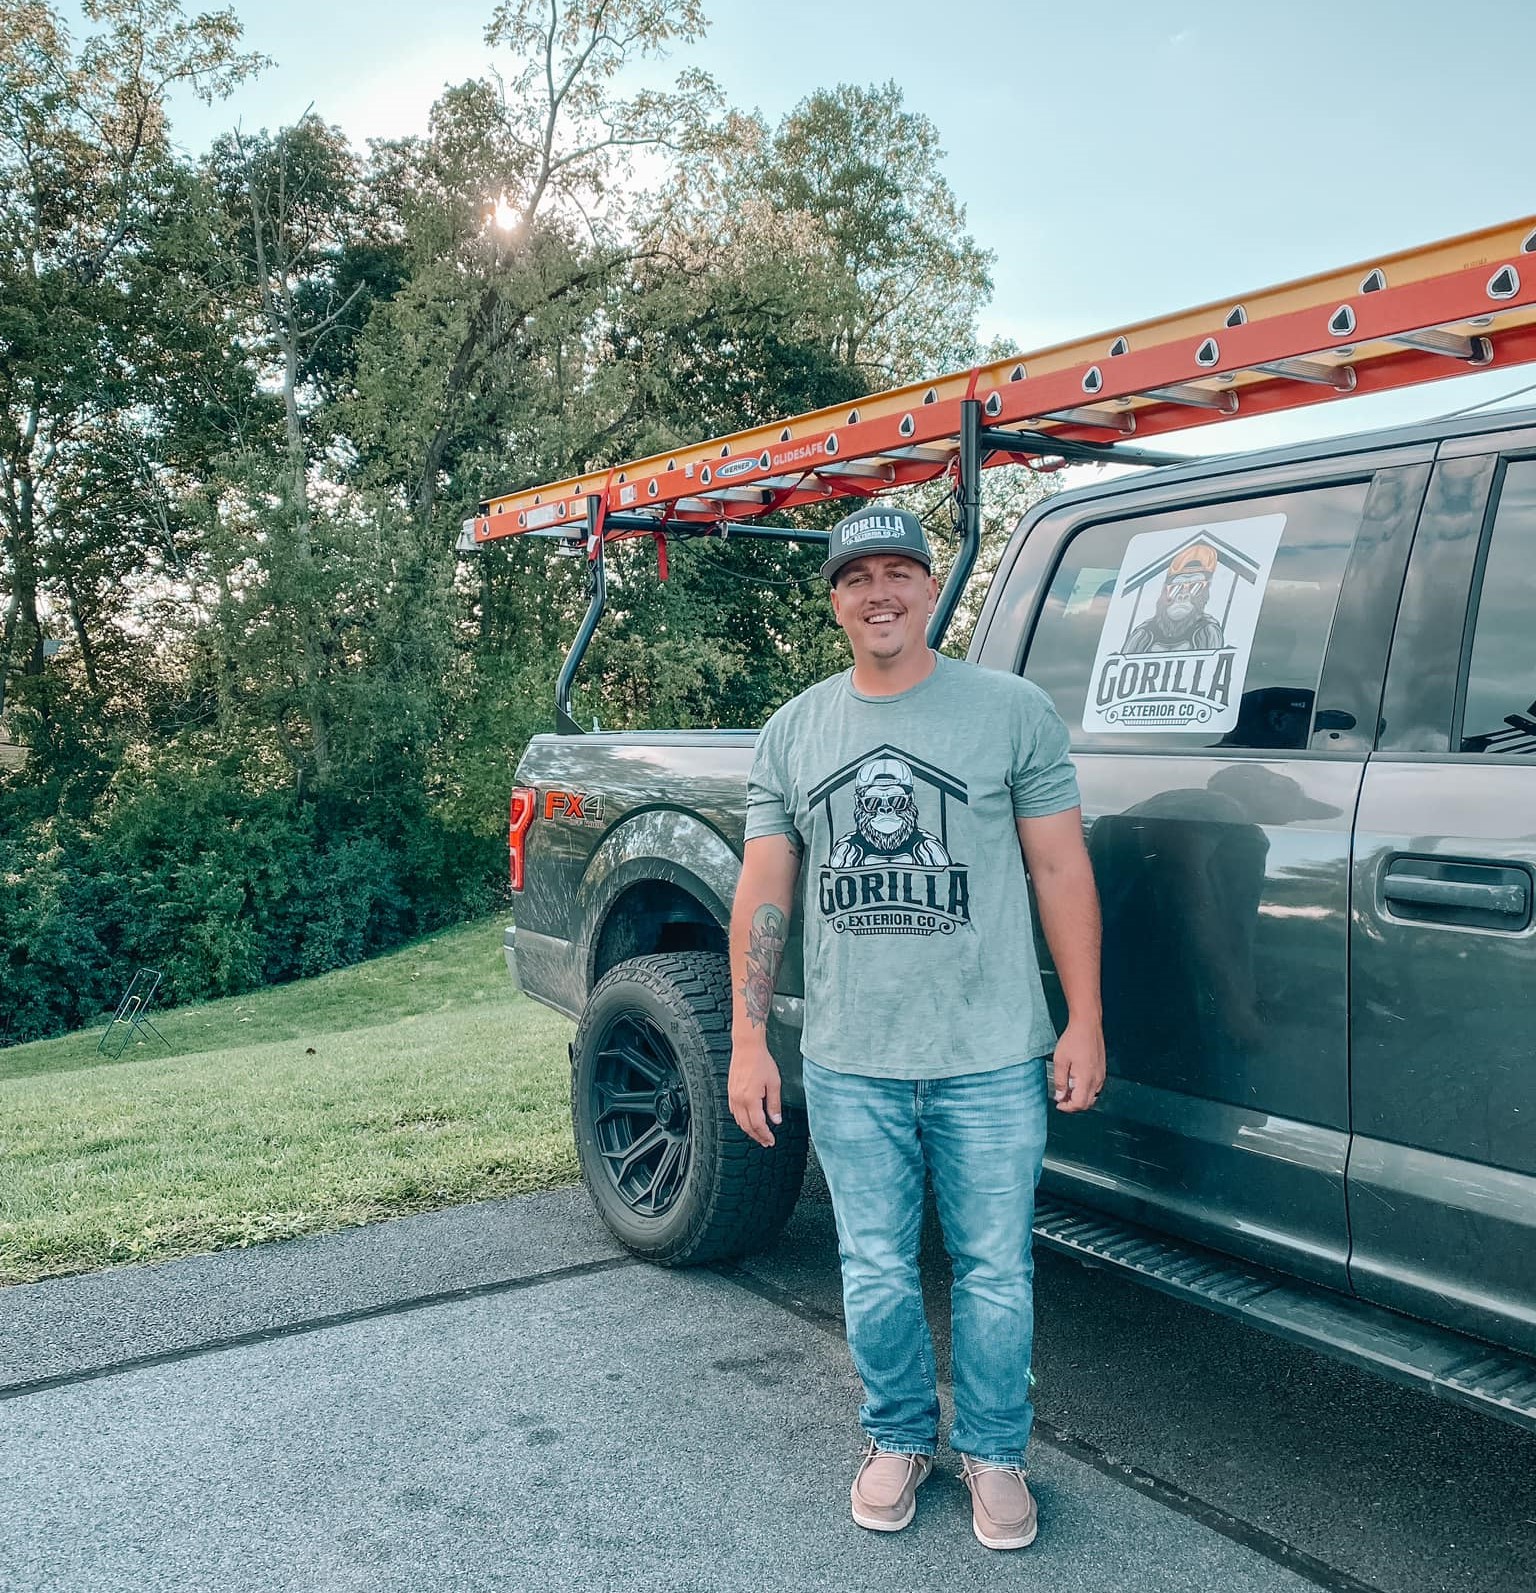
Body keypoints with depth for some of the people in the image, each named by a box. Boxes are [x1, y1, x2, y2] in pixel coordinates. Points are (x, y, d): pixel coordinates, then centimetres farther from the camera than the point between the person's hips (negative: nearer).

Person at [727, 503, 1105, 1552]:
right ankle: (900, 1439, 37)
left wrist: (1084, 1022, -3)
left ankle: (995, 1452, 33)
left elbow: (1062, 871, 0)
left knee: (994, 1277, 9)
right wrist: (748, 1040, 4)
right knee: (876, 1279, 13)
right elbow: (763, 893, 8)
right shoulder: (793, 734, 6)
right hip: (848, 1068, 2)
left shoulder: (1013, 711, -2)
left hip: (992, 1064, -2)